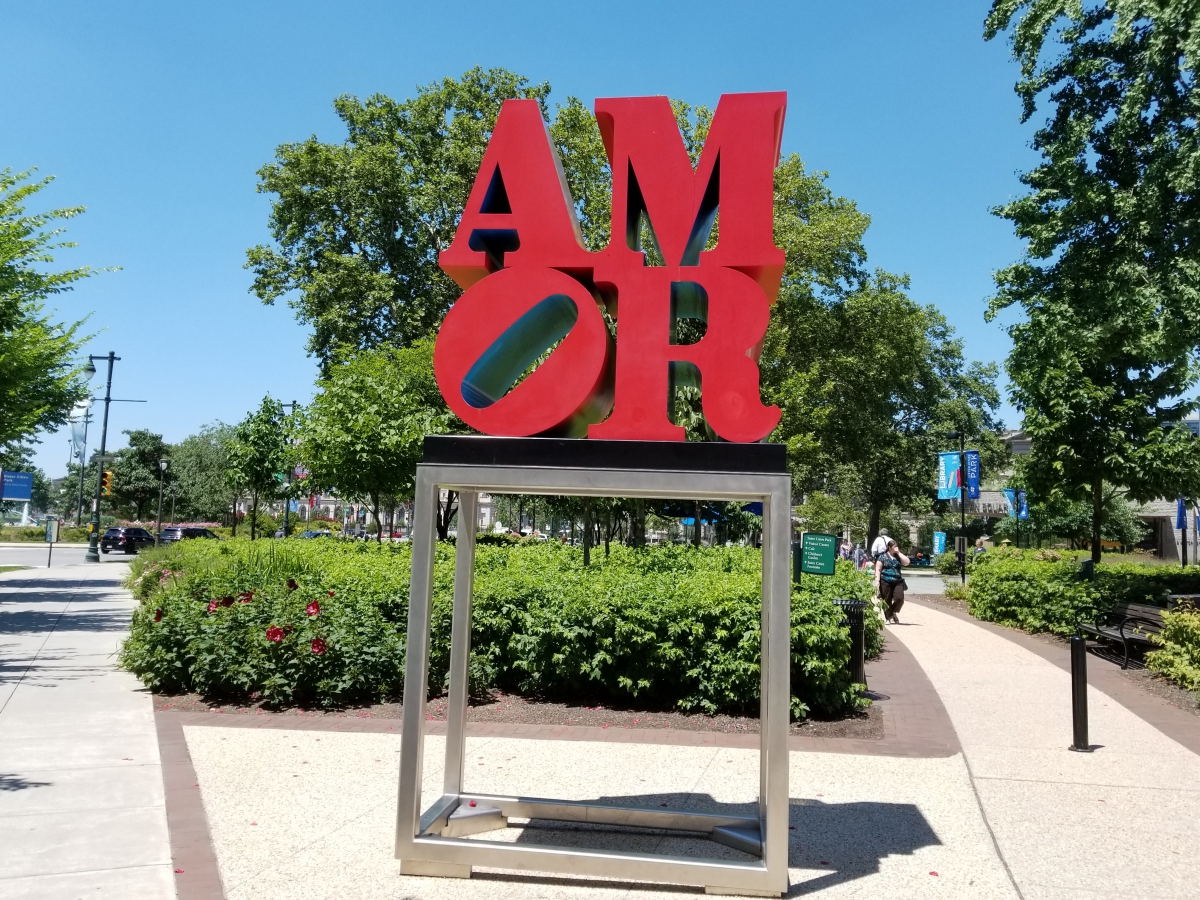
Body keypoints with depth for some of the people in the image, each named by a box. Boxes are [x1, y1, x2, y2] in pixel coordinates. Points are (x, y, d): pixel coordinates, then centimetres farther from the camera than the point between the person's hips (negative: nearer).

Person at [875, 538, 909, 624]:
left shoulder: (898, 556, 14)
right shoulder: (883, 556, 2)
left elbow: (906, 562, -2)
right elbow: (878, 569, -2)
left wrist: (898, 553, -2)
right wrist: (877, 581, -12)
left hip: (898, 582, 3)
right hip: (886, 582, -3)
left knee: (900, 598, -12)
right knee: (887, 601, 1)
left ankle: (894, 612, 15)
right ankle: (890, 617, 13)